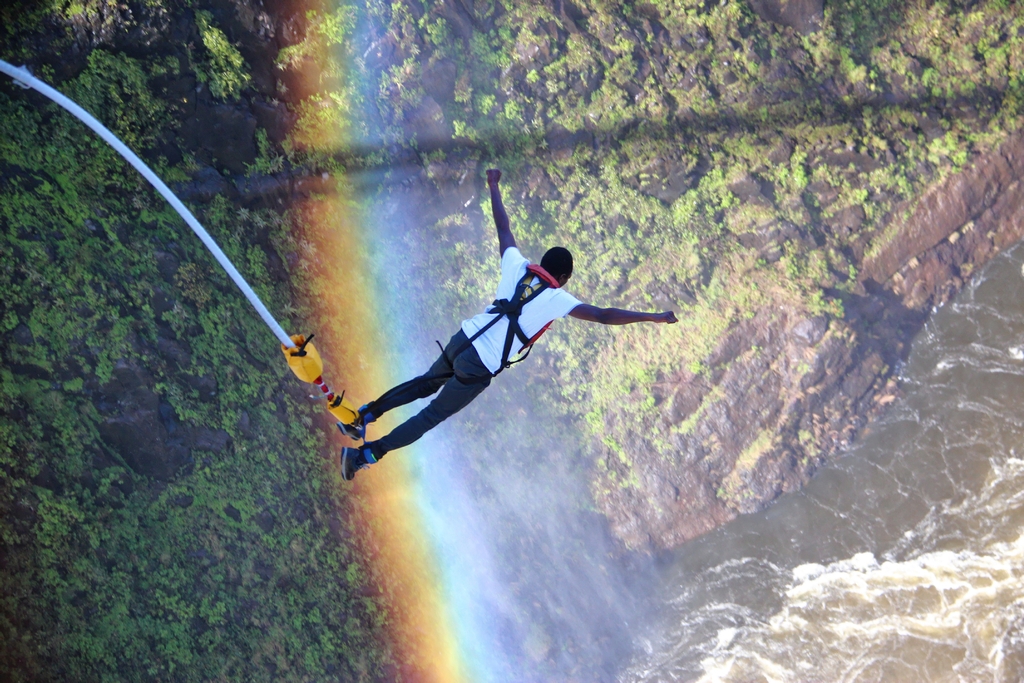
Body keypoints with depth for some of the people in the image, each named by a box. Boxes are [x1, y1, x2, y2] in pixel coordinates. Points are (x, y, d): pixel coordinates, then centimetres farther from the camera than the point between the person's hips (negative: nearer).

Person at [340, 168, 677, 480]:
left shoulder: (518, 268, 4)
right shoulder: (558, 300, -9)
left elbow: (503, 228, 17)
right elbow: (604, 316, -15)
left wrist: (494, 186, 31)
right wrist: (651, 317, -10)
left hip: (462, 339, 5)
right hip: (479, 369, -5)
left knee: (427, 383, 31)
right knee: (432, 415, 5)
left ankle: (366, 414, 33)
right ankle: (367, 453, 1)